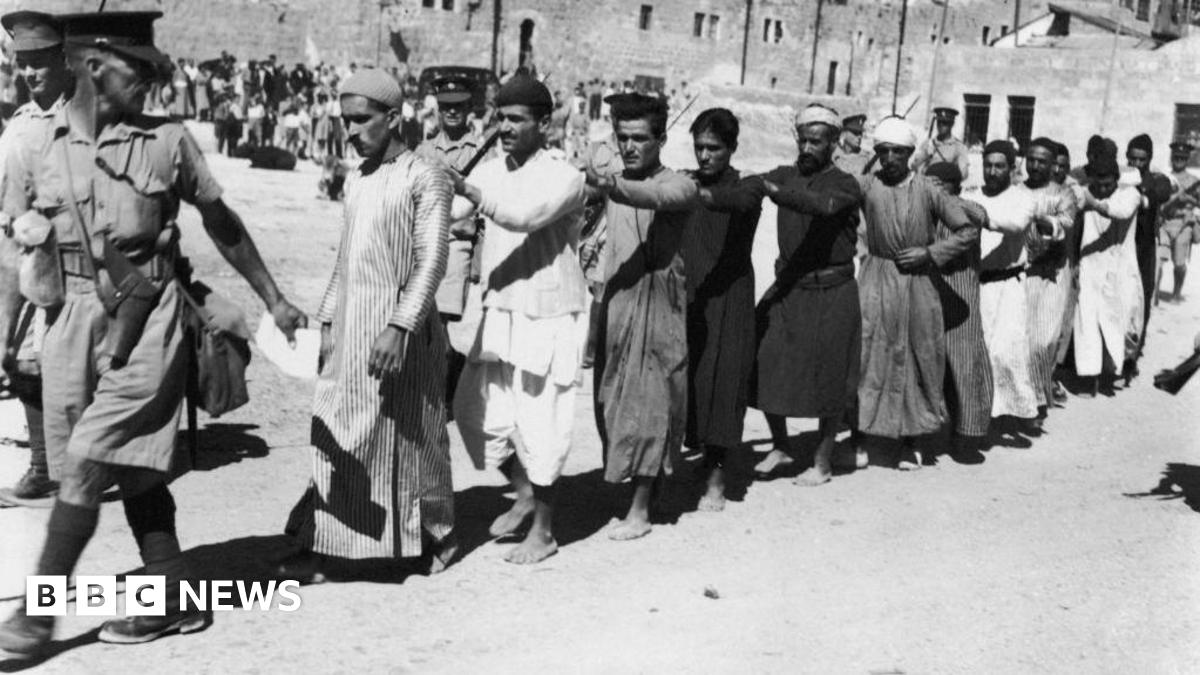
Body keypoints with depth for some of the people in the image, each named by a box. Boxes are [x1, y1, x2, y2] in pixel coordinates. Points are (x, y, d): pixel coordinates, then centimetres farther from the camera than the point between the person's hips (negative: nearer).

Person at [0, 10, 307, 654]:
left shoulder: (167, 140, -2)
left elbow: (220, 220, 9)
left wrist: (273, 299, 11)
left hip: (146, 318, -3)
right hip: (73, 315, 3)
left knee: (88, 465, -6)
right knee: (132, 468, 10)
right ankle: (173, 599, 22)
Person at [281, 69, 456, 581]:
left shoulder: (424, 179, -9)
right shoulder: (355, 180, 13)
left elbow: (431, 261, -16)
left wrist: (399, 328, -25)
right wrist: (327, 321, 15)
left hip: (399, 329, -6)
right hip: (349, 330, 7)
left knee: (411, 437, 5)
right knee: (337, 439, 6)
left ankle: (437, 532, 24)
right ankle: (323, 546, 11)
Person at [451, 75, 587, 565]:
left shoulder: (563, 176, -13)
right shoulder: (491, 171, 7)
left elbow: (525, 215, -29)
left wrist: (464, 187, -34)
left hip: (547, 317, -6)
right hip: (499, 312, 6)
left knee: (539, 424, -1)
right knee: (475, 410, 10)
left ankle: (543, 532, 16)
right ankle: (525, 494, 33)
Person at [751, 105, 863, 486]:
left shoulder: (844, 185, -8)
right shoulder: (787, 176, 7)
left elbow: (823, 205, -29)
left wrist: (776, 193, -44)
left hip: (830, 294, -4)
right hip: (787, 287, 4)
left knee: (828, 380, 3)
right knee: (765, 366, 3)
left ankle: (823, 463, 18)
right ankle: (779, 447, 24)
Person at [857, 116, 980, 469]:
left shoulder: (928, 191, -1)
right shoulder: (867, 186, -2)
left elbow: (968, 231, 2)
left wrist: (930, 253, -7)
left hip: (917, 283, 1)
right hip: (876, 282, -1)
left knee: (918, 358, 7)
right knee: (865, 356, -6)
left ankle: (910, 441, 20)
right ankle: (858, 437, 6)